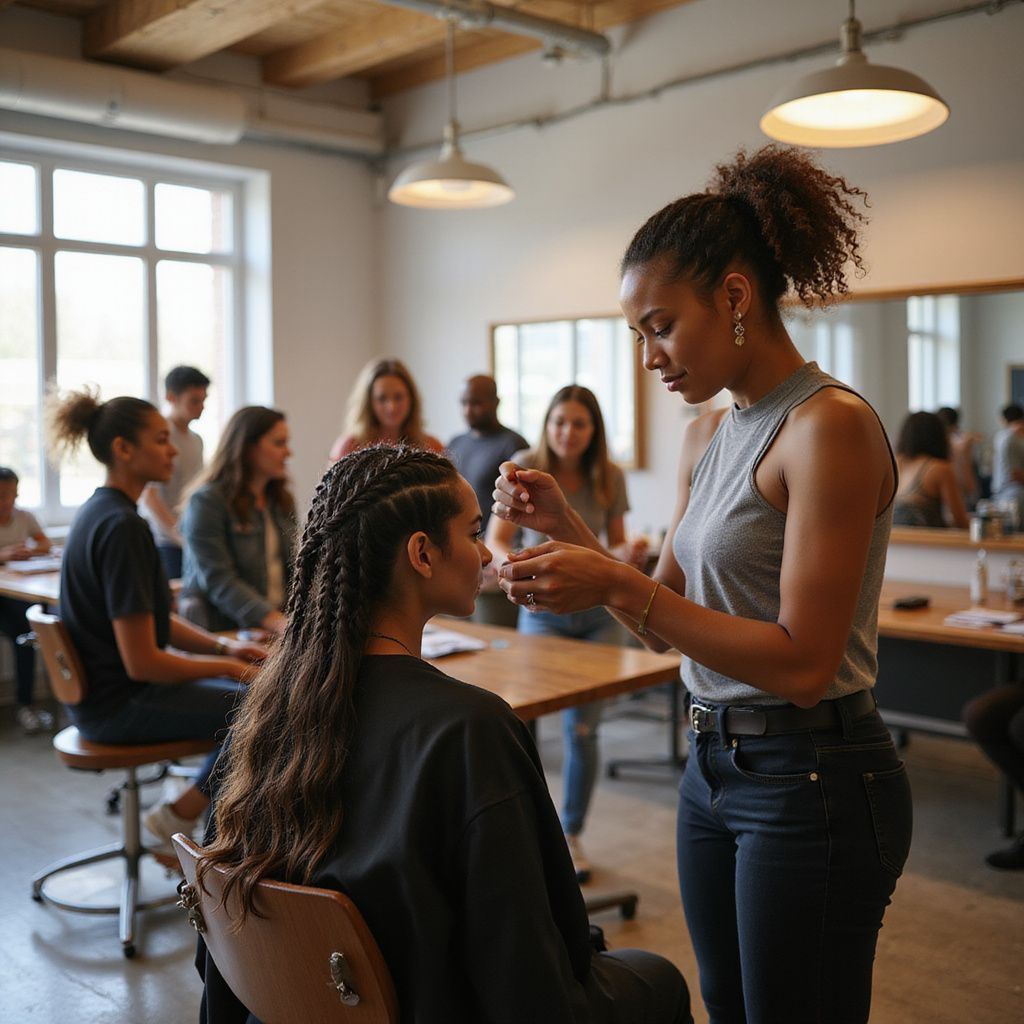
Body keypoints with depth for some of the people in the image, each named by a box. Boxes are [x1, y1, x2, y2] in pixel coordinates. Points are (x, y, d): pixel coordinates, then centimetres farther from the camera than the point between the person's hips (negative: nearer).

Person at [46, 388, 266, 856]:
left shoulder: (101, 511, 9)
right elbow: (142, 663, -25)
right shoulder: (122, 527, -23)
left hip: (109, 689, 10)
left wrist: (223, 646, 3)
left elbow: (151, 620, 15)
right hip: (118, 703, -10)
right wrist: (230, 667, -12)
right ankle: (175, 821, 2)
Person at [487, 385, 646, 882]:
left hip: (598, 611, 2)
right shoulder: (526, 468, -8)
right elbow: (496, 541, -13)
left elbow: (616, 545, 8)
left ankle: (571, 835, 22)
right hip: (543, 611, -1)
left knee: (582, 729, 3)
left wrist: (627, 555, -16)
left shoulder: (609, 477, -2)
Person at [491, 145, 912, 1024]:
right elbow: (666, 623, 11)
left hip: (813, 783, -8)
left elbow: (803, 663, -22)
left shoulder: (830, 425, -18)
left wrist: (617, 585, -25)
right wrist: (567, 526, -2)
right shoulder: (708, 434, 7)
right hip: (715, 766, 8)